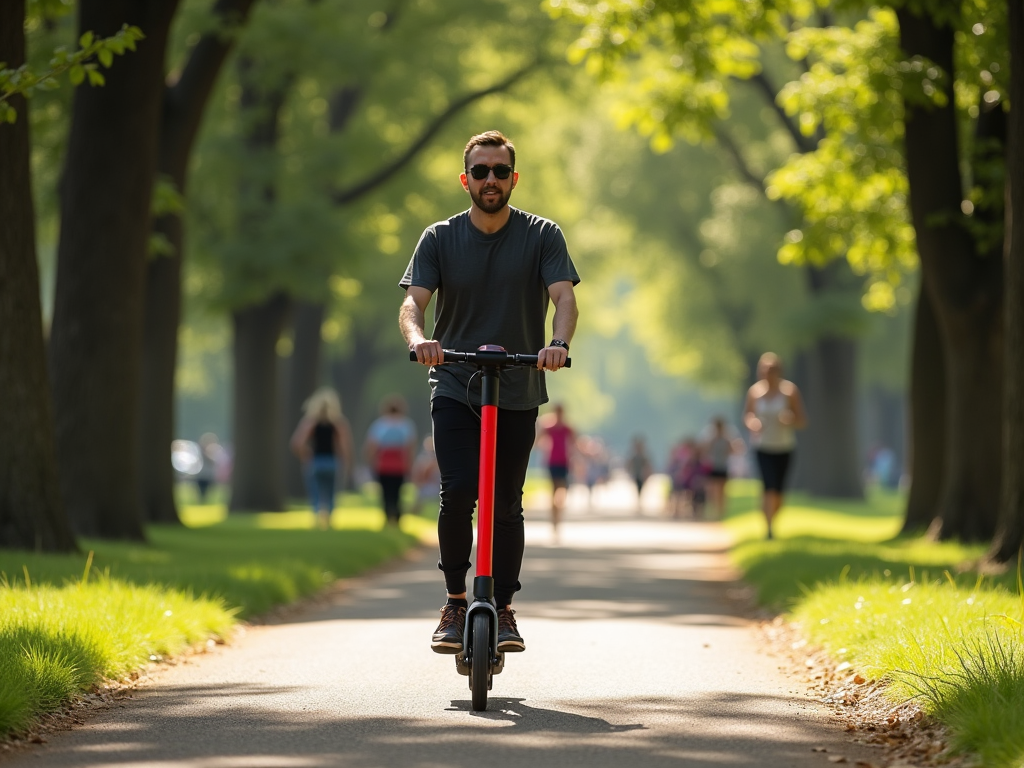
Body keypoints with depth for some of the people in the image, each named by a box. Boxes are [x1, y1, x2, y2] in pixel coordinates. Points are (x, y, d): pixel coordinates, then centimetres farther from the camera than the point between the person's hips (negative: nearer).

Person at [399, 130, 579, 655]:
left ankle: (503, 609, 13)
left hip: (518, 392, 0)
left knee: (506, 503, -1)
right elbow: (413, 301, -8)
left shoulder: (542, 236, 0)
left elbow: (564, 297, -12)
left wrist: (558, 342, -34)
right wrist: (418, 339, -32)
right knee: (457, 491, -16)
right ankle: (455, 600, -1)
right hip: (454, 387, 0)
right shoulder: (439, 239, 2)